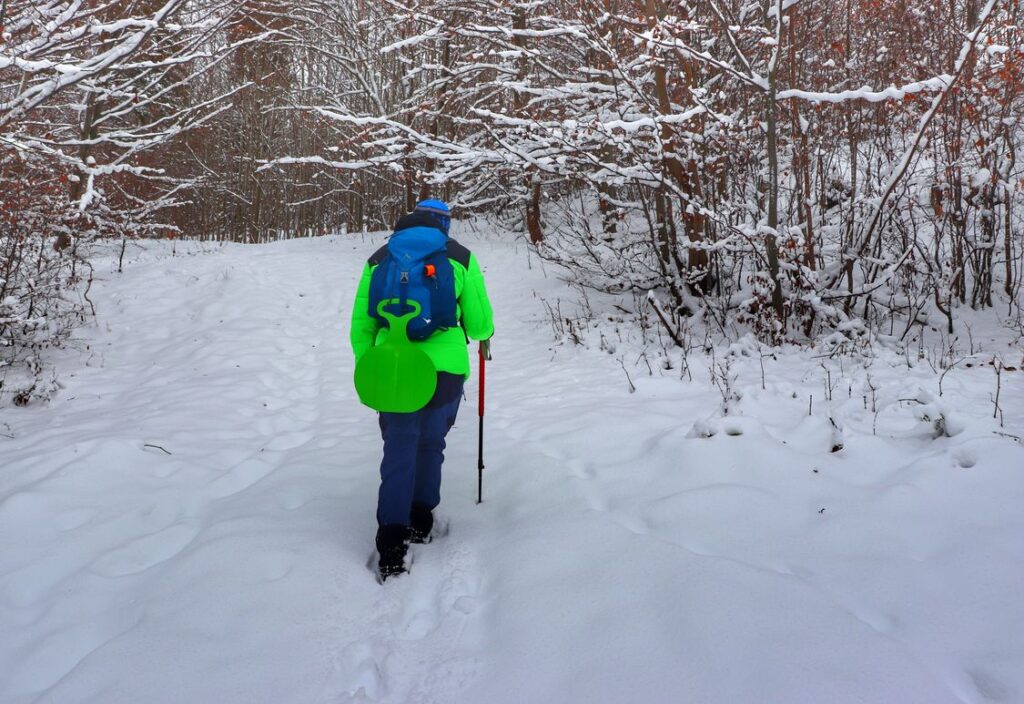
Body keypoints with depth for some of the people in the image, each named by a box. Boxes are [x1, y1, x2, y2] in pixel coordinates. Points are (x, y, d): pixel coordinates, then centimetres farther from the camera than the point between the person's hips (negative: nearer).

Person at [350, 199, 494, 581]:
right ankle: (420, 521, 30)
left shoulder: (379, 258, 11)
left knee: (399, 451, 5)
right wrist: (484, 334, 28)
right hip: (444, 368, -1)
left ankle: (391, 546, -3)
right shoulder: (460, 258, 4)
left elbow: (361, 324, 12)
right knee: (431, 444, 18)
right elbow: (479, 322, 5)